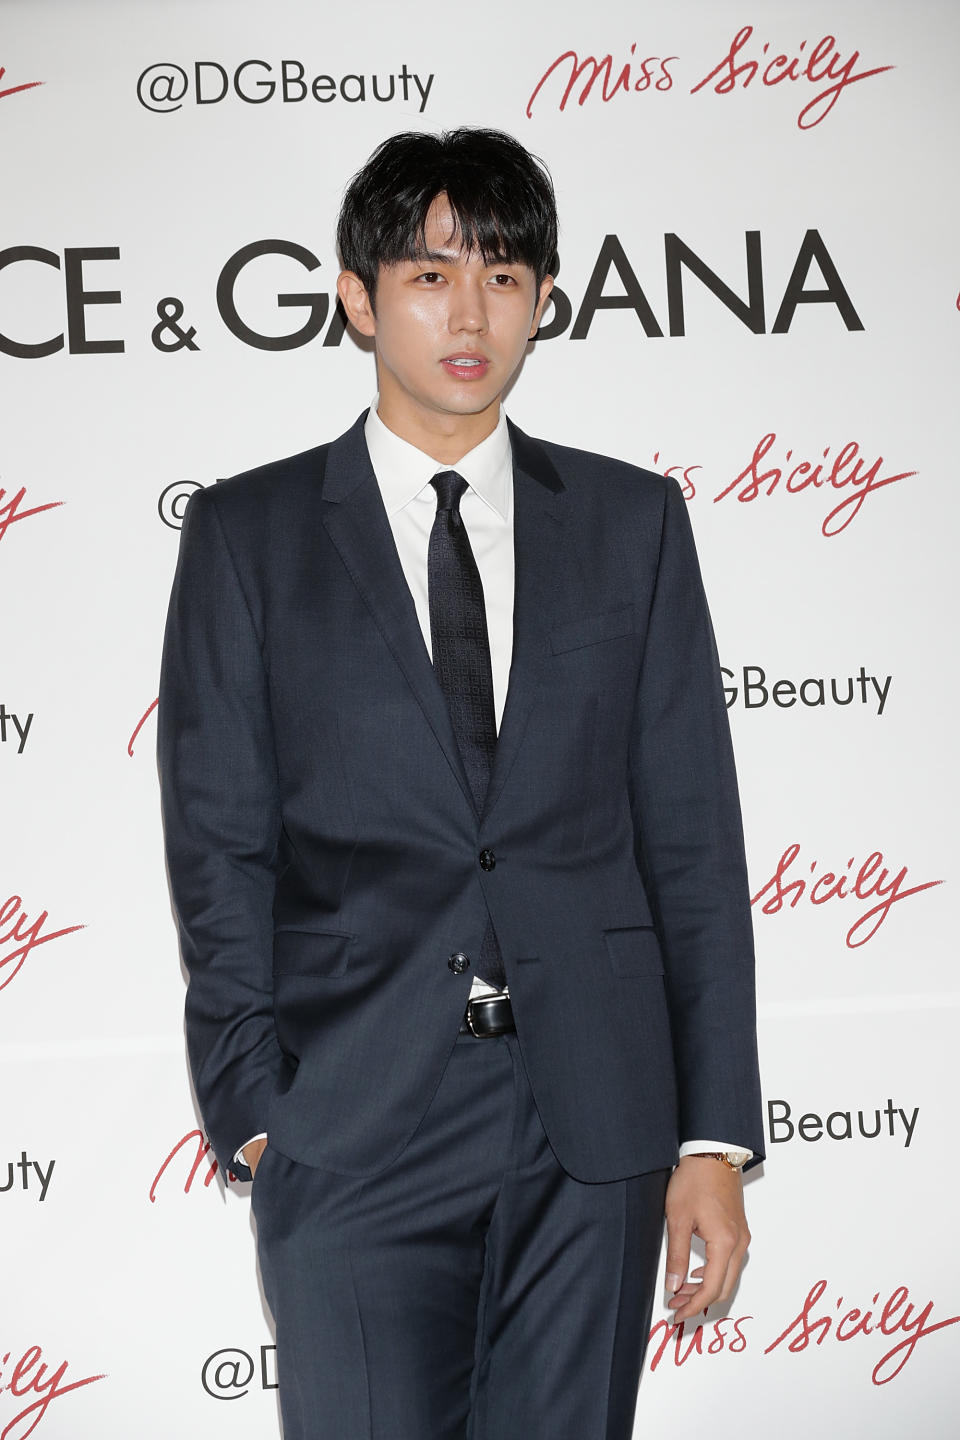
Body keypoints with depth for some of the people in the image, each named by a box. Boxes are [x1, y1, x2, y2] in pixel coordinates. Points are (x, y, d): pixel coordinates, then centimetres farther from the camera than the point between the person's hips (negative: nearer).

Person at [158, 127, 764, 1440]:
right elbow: (219, 846, 2)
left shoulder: (631, 521, 8)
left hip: (596, 1131, 2)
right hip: (356, 1130, -1)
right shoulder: (249, 533, 4)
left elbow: (692, 835, 5)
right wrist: (253, 1109, -6)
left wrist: (715, 1135, 0)